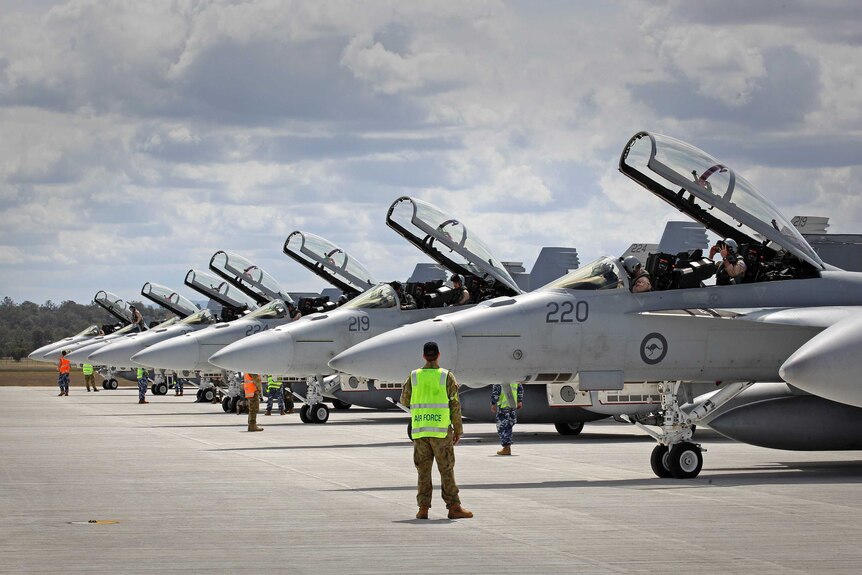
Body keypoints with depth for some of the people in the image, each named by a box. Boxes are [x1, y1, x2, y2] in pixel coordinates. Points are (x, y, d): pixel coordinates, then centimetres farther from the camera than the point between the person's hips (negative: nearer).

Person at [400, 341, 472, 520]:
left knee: (423, 470, 8)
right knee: (446, 470, 2)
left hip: (419, 431, 2)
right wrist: (458, 430, 4)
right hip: (441, 430, -2)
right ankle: (454, 507, 1)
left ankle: (423, 508, 4)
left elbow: (404, 400, 14)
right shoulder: (447, 376, -3)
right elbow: (454, 405, -3)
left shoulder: (414, 376, 3)